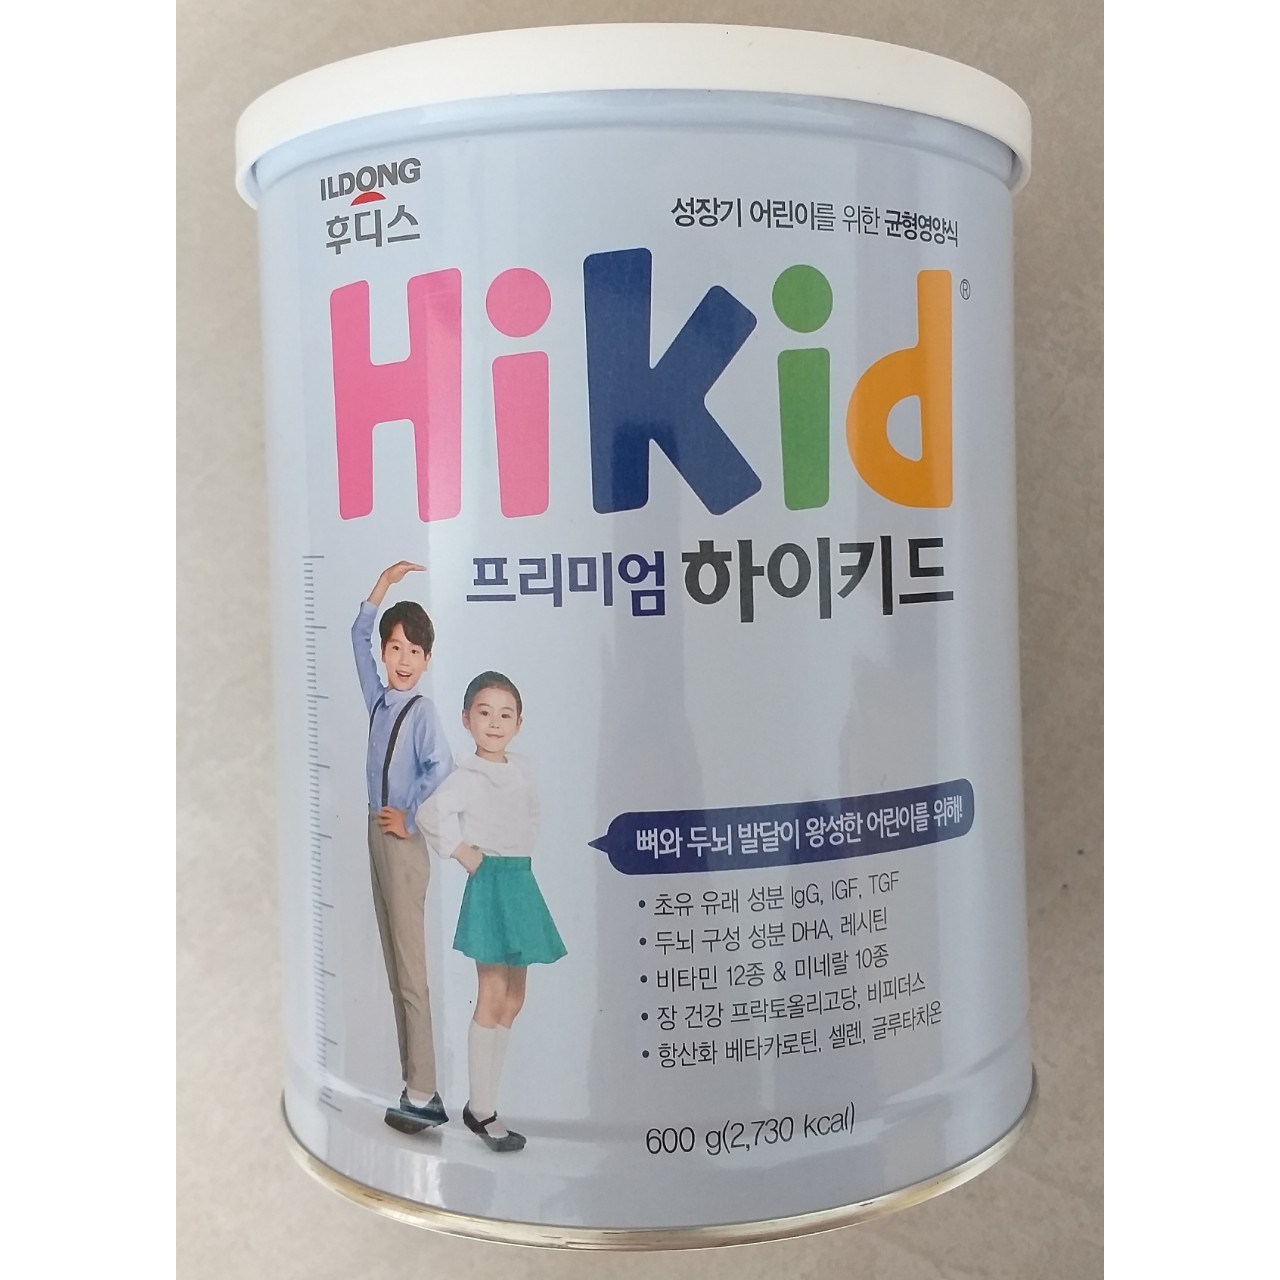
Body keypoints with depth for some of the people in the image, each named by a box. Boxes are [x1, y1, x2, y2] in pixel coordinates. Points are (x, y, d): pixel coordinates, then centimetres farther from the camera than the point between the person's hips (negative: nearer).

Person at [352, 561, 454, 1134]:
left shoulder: (423, 711, -12)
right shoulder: (378, 700, 9)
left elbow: (441, 770, -27)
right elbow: (358, 638, 20)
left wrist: (409, 819, -16)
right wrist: (382, 586, 14)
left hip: (404, 841, -8)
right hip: (378, 833, 8)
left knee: (411, 971, -4)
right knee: (394, 968, 12)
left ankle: (422, 1097, 3)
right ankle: (414, 1085, 21)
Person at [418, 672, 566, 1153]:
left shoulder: (522, 768, 8)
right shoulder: (468, 775, -14)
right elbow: (432, 812, -31)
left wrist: (519, 857, 9)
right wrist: (463, 853, -21)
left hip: (522, 882, 8)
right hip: (491, 885, -8)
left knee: (512, 1001, 12)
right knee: (492, 999, -3)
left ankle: (483, 1102, 23)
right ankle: (481, 1110, 9)